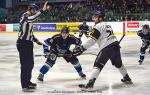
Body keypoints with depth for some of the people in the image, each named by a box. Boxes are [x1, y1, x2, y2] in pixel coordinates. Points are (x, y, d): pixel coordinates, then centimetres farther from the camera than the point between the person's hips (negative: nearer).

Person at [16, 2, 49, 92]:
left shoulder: (29, 18, 18)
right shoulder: (25, 16, -13)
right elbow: (31, 18, -38)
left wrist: (36, 40, 19)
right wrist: (42, 10, -41)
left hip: (28, 43, 10)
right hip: (23, 43, -10)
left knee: (30, 63, 17)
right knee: (25, 64, -8)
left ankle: (27, 81, 30)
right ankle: (25, 86, -4)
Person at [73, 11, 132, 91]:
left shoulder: (98, 26, -4)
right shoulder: (107, 25, 24)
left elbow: (92, 40, -12)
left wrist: (82, 48, -12)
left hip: (107, 47, -9)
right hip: (115, 44, 9)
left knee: (98, 64, -10)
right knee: (118, 63, 28)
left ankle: (90, 84, -20)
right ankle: (127, 78, 43)